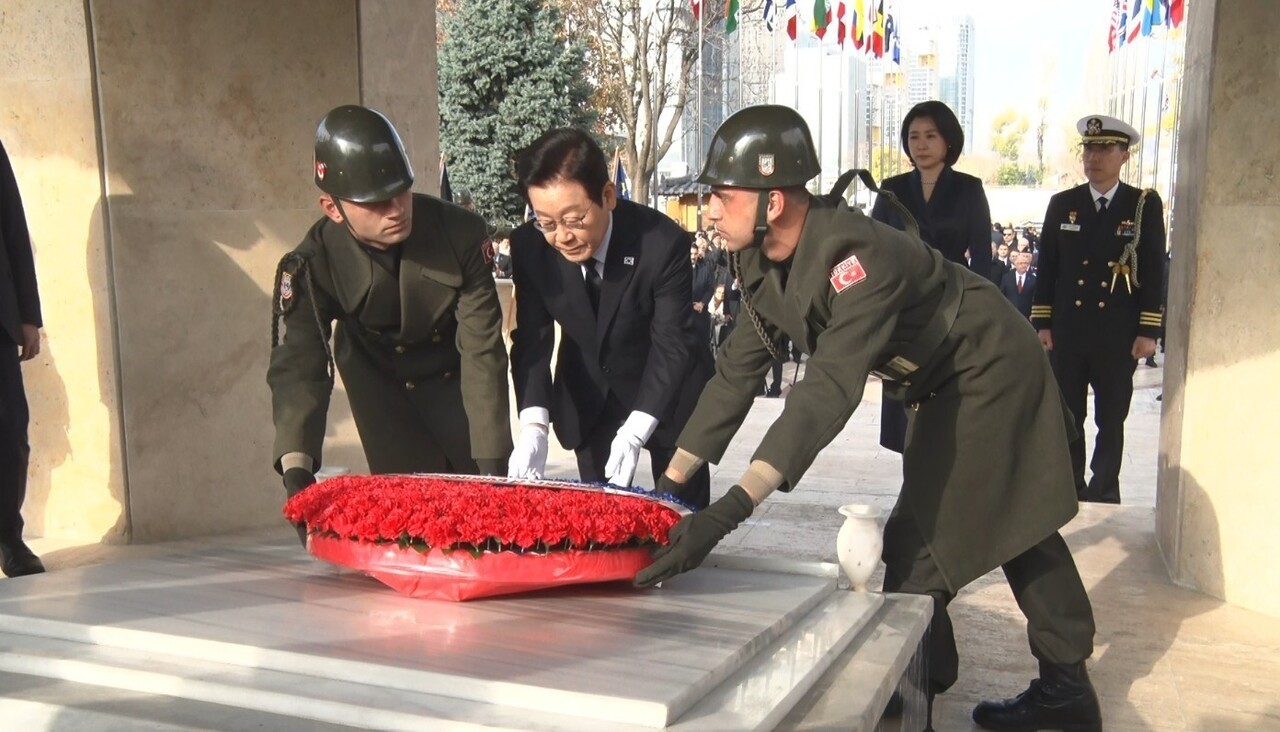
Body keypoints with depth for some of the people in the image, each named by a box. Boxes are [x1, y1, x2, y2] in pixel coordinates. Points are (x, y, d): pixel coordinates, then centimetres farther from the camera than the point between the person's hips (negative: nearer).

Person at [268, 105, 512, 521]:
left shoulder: (462, 233, -29)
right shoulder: (312, 264, -26)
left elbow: (482, 350, -28)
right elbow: (298, 365, -31)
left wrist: (492, 463, -31)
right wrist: (296, 470, -47)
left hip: (455, 381, 0)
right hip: (383, 390, 0)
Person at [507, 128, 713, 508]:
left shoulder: (663, 242, -30)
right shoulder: (528, 246, -20)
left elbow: (672, 343, -26)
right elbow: (532, 338, -15)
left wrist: (635, 431, -36)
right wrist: (533, 425, -31)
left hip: (666, 390, -3)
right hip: (588, 395, 3)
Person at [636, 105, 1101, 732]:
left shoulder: (856, 254, -38)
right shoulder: (761, 260, -10)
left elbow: (830, 390, -47)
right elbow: (739, 369, -9)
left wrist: (730, 510, -54)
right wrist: (670, 482, -13)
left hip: (991, 372, -9)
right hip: (942, 386, 9)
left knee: (917, 546, -9)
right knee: (1023, 528, 17)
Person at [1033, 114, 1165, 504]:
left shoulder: (1145, 205, 0)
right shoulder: (1062, 204, 6)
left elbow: (1153, 272, -2)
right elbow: (1046, 268, 6)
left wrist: (1148, 332, -6)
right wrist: (1042, 323, 0)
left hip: (1118, 336, -2)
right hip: (1067, 331, 2)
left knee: (1111, 421, 8)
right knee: (1067, 417, 8)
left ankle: (1104, 494, 20)